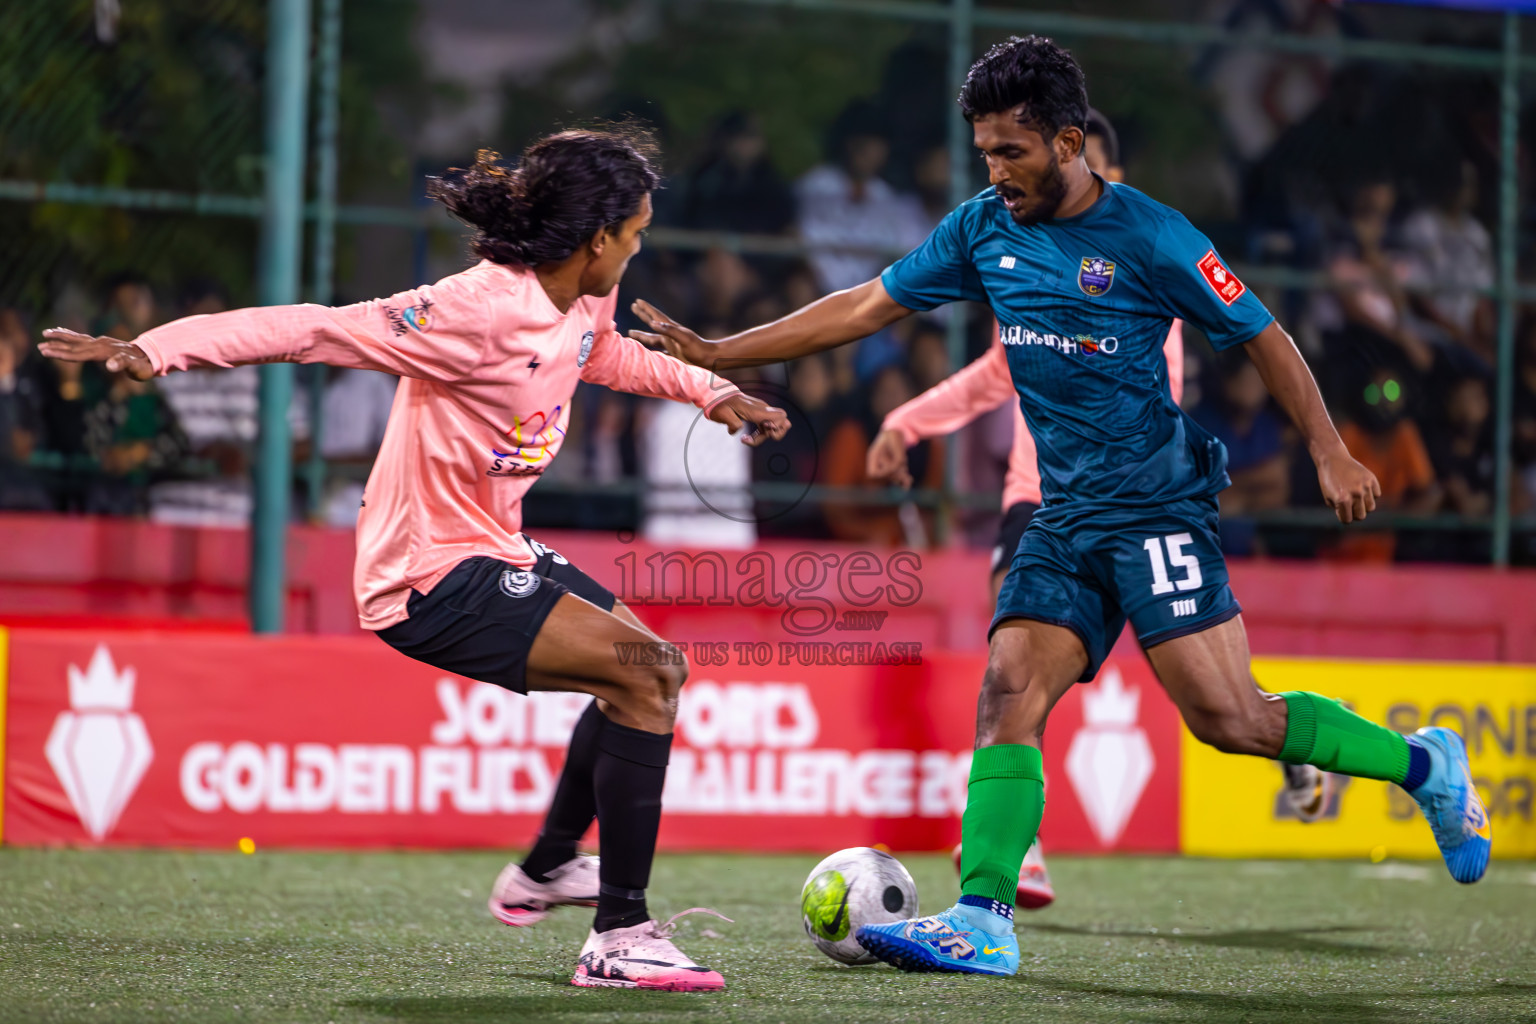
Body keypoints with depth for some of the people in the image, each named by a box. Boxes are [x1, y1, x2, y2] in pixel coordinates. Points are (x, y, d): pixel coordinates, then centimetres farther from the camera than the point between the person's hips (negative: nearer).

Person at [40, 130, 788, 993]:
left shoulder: (582, 301, 4)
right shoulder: (477, 312, -24)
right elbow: (315, 331, -26)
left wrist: (708, 389, 22)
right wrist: (154, 348, -33)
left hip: (491, 549, 10)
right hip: (433, 577, -10)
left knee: (657, 671, 22)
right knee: (645, 676, -20)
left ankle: (545, 871, 40)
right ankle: (620, 938, -18)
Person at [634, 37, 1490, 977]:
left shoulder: (1149, 236, -11)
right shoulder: (984, 230, 5)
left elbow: (1263, 336, -3)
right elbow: (864, 309, 11)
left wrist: (1330, 452, -9)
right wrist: (714, 353, 8)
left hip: (1158, 506, -6)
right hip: (1066, 519, 6)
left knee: (1229, 718, -12)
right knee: (1009, 695, -10)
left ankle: (1424, 764, 8)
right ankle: (983, 922, -13)